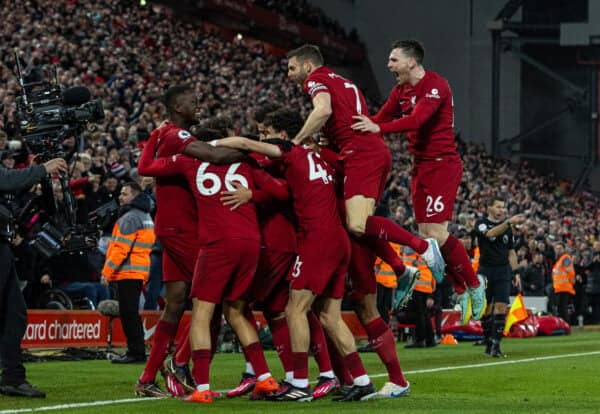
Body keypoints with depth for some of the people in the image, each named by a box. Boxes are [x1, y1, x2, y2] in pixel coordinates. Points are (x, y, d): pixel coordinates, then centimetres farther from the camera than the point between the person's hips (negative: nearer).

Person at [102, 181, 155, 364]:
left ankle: (136, 352, -10)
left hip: (128, 272, -10)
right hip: (140, 272, 10)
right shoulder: (145, 216, 20)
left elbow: (121, 247, -18)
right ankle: (137, 351, 16)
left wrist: (107, 271, -14)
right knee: (132, 313, 14)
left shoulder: (130, 217, -13)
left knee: (128, 313, -8)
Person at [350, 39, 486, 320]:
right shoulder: (400, 91, 13)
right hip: (420, 167, 9)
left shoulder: (435, 86, -15)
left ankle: (473, 285, 2)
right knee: (426, 234, 5)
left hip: (441, 165, -9)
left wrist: (379, 128, -42)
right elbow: (379, 120, 11)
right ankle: (462, 290, 14)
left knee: (435, 232, -15)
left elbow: (417, 119, -30)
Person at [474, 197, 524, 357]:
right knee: (486, 308, 1)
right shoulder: (481, 223, -1)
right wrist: (509, 222, -34)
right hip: (486, 270, -3)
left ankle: (495, 344, -10)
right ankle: (488, 343, 11)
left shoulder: (507, 227, 14)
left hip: (503, 271, 3)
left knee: (501, 307, -9)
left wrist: (516, 273, 12)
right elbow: (490, 233, -23)